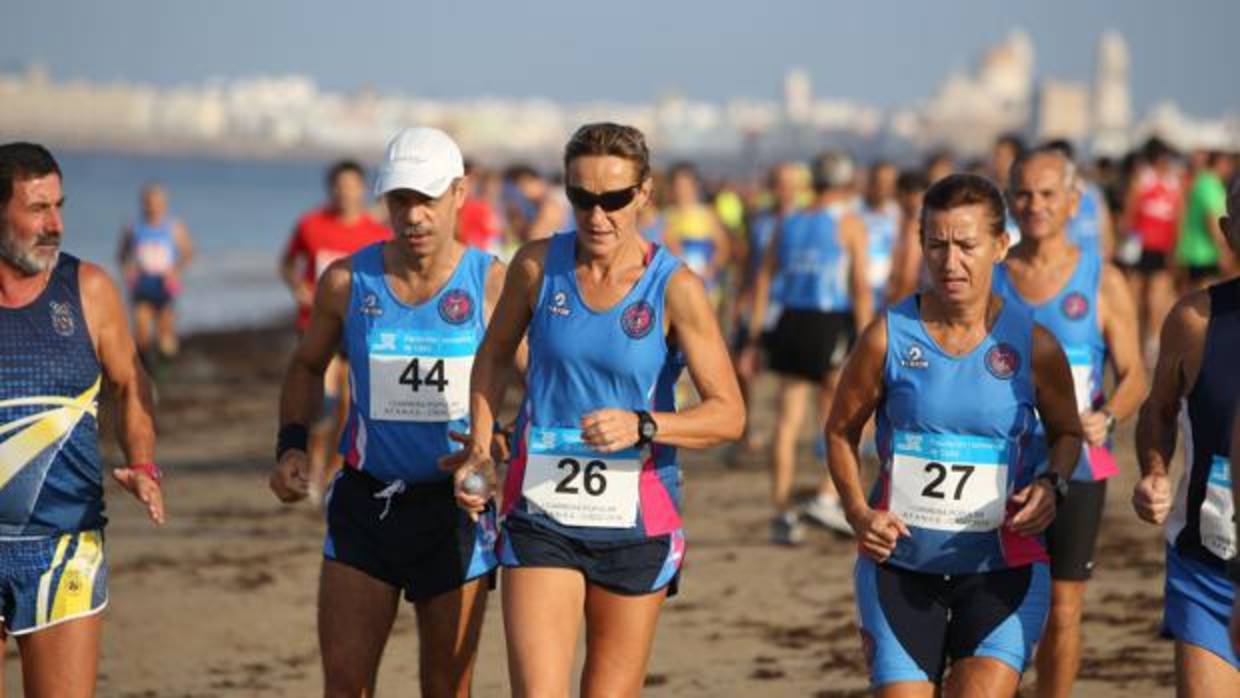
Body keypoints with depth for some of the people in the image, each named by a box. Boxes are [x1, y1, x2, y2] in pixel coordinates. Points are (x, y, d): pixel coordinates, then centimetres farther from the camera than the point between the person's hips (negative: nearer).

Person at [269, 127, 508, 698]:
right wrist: (291, 446, 1)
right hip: (364, 502, 1)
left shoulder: (492, 284, -8)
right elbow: (307, 366, 16)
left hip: (455, 507, -1)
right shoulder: (348, 282, -1)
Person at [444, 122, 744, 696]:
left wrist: (641, 426, -29)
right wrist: (479, 450, 4)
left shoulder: (675, 289, -9)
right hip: (540, 517, 1)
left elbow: (728, 414, -12)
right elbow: (494, 354, 16)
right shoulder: (538, 266, -2)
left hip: (636, 522, -1)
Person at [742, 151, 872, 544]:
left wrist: (754, 338, 11)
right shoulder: (849, 223, 0)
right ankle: (826, 498, -7)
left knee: (788, 422, 5)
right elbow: (860, 286, -8)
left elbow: (763, 280, 10)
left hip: (791, 321, 5)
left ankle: (782, 515, 4)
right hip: (831, 324, -5)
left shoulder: (789, 225, 14)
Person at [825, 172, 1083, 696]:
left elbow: (1067, 431, 12)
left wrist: (1051, 485, -9)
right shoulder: (890, 336, -5)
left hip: (1001, 569, -1)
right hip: (900, 563, 1)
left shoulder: (1032, 345, -5)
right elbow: (841, 430, 8)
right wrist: (858, 512, -8)